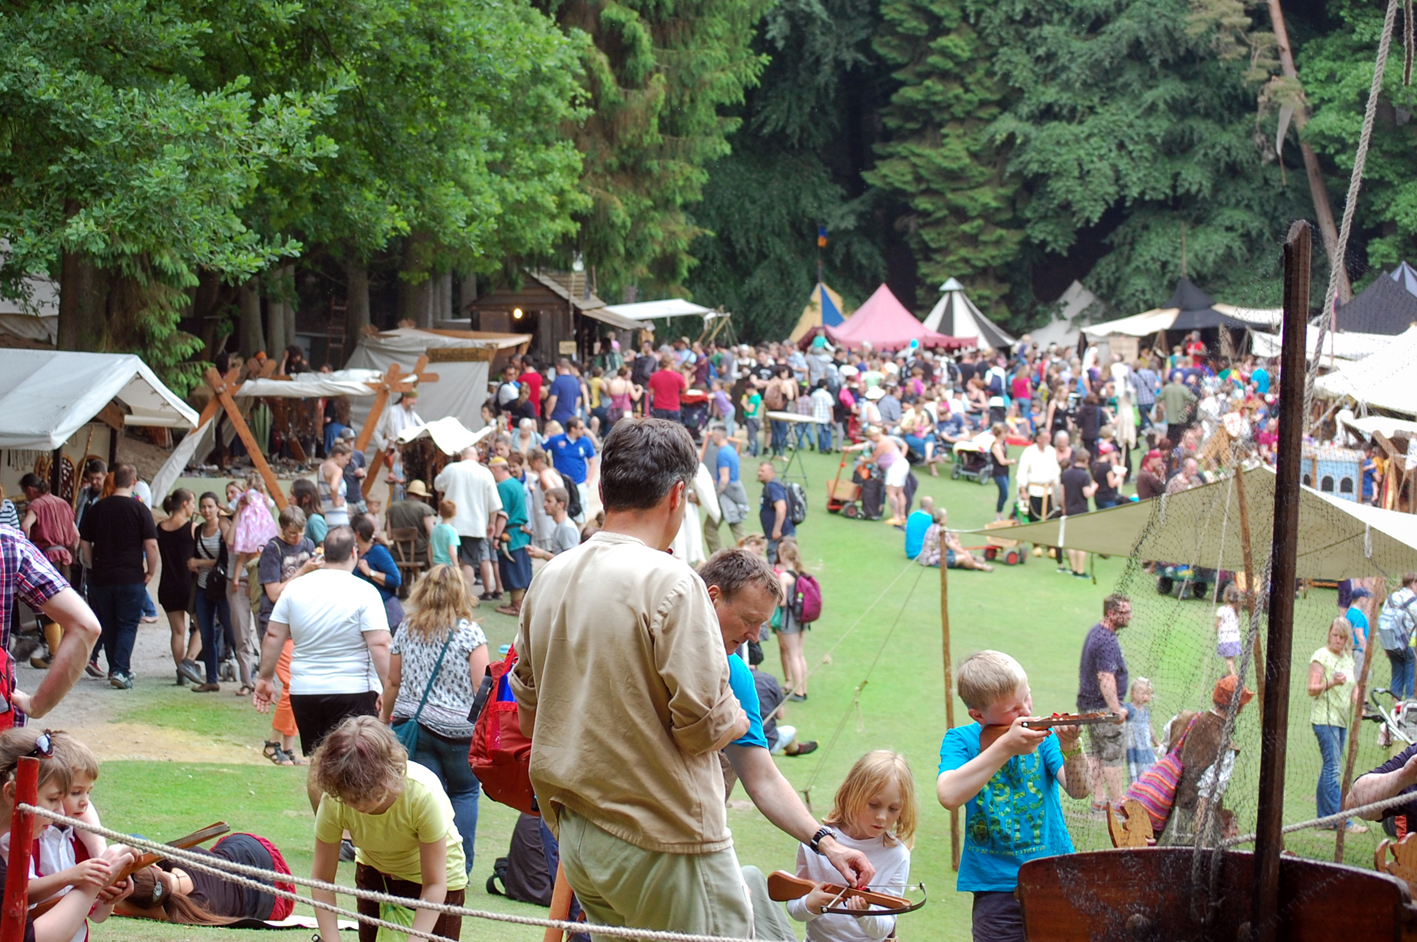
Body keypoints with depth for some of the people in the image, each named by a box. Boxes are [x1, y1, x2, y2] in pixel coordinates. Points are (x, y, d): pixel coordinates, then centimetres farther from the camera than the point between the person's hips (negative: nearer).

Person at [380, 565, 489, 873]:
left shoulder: (407, 629, 5)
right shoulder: (469, 632, -7)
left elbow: (393, 682, 13)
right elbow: (481, 687, -11)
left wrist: (386, 716, 28)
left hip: (412, 724, 3)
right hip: (457, 729, -3)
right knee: (465, 792, 13)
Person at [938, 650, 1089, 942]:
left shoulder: (1043, 733, 2)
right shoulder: (961, 740, -1)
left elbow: (1078, 790, -11)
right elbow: (949, 795, -21)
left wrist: (1070, 748, -31)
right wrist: (1006, 747, -24)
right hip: (996, 886, -1)